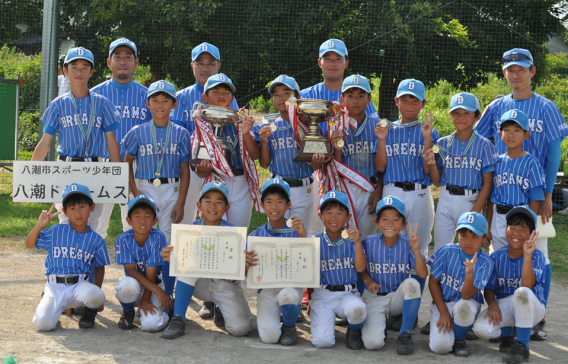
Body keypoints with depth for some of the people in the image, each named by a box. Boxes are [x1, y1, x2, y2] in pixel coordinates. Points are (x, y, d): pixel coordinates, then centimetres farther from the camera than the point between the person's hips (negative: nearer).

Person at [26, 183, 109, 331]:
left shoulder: (96, 240, 5)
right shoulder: (56, 232, 3)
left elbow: (99, 267, 13)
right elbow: (29, 244, 6)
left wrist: (97, 294, 7)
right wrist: (39, 225, -9)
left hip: (80, 285, 0)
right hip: (55, 286, 0)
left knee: (93, 294, -37)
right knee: (42, 324, -22)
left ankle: (90, 311, 3)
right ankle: (48, 304, 17)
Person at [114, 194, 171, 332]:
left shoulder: (158, 237, -17)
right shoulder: (124, 239, -14)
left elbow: (151, 271, -15)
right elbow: (131, 271, -17)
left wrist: (146, 299, -15)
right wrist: (157, 290, -26)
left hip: (154, 283, -1)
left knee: (150, 325, -27)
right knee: (127, 285, -38)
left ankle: (165, 310, 12)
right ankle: (128, 312, -2)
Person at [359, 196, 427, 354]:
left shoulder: (406, 244, -8)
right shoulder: (369, 243, -9)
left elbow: (423, 274, -18)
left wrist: (415, 249, -30)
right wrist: (368, 281, -11)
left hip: (398, 298, 1)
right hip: (375, 299, -1)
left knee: (411, 283, -35)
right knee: (373, 343, -25)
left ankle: (405, 334, -16)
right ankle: (379, 323, 16)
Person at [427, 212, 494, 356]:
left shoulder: (485, 263, -16)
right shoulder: (447, 251, -12)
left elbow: (467, 296, -23)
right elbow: (433, 281, -3)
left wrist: (470, 273, -42)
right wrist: (443, 312, -8)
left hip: (468, 303, 0)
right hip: (442, 303, 1)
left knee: (464, 306, -40)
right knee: (440, 347, -22)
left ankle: (459, 340, -7)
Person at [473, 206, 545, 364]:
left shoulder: (536, 256, -11)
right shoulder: (497, 256, -1)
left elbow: (527, 285, -27)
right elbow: (489, 287, 3)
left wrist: (527, 255, -34)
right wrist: (492, 304, -19)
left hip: (531, 308, -3)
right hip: (504, 306, 3)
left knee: (522, 292, -40)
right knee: (481, 328, -27)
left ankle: (522, 346, -21)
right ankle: (506, 333, 12)